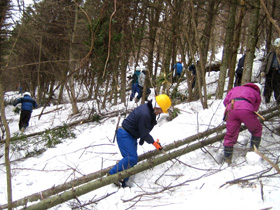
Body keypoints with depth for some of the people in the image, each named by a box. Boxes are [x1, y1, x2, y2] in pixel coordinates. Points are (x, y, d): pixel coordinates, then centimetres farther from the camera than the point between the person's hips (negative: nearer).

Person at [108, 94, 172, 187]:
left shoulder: (149, 110, 3)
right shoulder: (144, 114, -30)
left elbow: (144, 129, 16)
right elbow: (144, 133, -21)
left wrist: (142, 138, 18)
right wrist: (154, 142, -8)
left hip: (131, 136, 11)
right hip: (125, 135, -11)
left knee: (133, 159, 7)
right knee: (132, 158, -20)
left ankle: (122, 182, 11)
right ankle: (113, 174, -11)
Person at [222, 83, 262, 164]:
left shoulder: (235, 88, 37)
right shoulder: (257, 94, 31)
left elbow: (226, 101, 27)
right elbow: (255, 109, 28)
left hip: (231, 109, 2)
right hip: (246, 110, -2)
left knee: (230, 135, 11)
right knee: (257, 130, 23)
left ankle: (227, 159, 11)